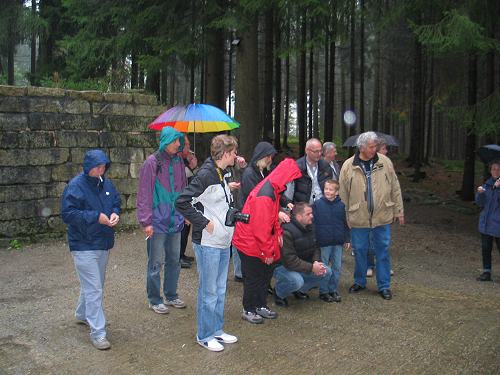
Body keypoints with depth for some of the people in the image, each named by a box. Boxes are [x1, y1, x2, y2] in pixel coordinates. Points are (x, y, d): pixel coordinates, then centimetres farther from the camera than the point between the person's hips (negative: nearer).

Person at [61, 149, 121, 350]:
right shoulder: (75, 186, -16)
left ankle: (82, 314, 45)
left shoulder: (105, 183, 4)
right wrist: (96, 217, -25)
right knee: (94, 289, -8)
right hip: (84, 246, -8)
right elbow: (67, 213, -19)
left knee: (94, 285, 23)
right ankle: (97, 332, -1)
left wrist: (115, 213, -6)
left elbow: (116, 201, 17)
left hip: (104, 243, 8)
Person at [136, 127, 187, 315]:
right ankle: (154, 300, 16)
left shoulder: (178, 162, 8)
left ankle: (171, 295, 29)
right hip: (158, 222, -6)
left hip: (175, 221, 6)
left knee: (174, 260, 15)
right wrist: (146, 221, -14)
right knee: (156, 263, 3)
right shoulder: (152, 163, -11)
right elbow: (144, 195, -12)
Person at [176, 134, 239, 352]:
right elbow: (182, 202, -24)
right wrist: (203, 223, -20)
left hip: (224, 242, 9)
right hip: (207, 243, -9)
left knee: (220, 289, 17)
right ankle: (205, 335, 17)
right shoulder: (206, 175, -18)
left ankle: (217, 330, 30)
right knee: (209, 291, 3)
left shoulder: (223, 175, 11)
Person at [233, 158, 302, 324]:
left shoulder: (273, 189, 4)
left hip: (262, 242, 9)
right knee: (253, 278, 2)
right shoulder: (264, 195, -28)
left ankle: (260, 305, 29)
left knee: (266, 273, 16)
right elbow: (260, 228, -26)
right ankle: (249, 310, 18)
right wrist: (268, 252, -19)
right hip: (250, 242, -9)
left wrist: (278, 233, 6)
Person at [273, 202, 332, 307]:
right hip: (282, 267, -8)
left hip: (303, 266, 8)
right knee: (297, 281, -37)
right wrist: (311, 268, -28)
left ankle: (300, 290, 13)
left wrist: (316, 262, -14)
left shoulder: (310, 227, 1)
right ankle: (278, 292, -3)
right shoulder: (287, 232, -28)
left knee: (326, 272, -4)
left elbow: (316, 248, 8)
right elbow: (289, 260, -31)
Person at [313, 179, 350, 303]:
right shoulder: (317, 204, -5)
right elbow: (313, 223, -3)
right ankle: (324, 290, 18)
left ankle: (333, 289, 22)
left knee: (337, 267, 9)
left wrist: (347, 239, 9)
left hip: (338, 242, 3)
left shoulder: (341, 205, 2)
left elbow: (346, 223, 9)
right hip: (323, 242, -3)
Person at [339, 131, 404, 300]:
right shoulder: (348, 166, -3)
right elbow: (343, 194, 1)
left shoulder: (385, 162, 0)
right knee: (360, 251, 11)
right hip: (358, 218, 0)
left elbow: (395, 188, 5)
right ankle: (359, 282, 30)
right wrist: (344, 217, 1)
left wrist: (398, 211, 5)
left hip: (382, 217, 1)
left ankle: (384, 286, 20)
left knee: (383, 252, 7)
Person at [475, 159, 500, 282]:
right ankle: (486, 272, 16)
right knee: (486, 248, 8)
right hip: (485, 222, 5)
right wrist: (480, 193, -14)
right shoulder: (487, 184, 9)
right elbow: (480, 203, 5)